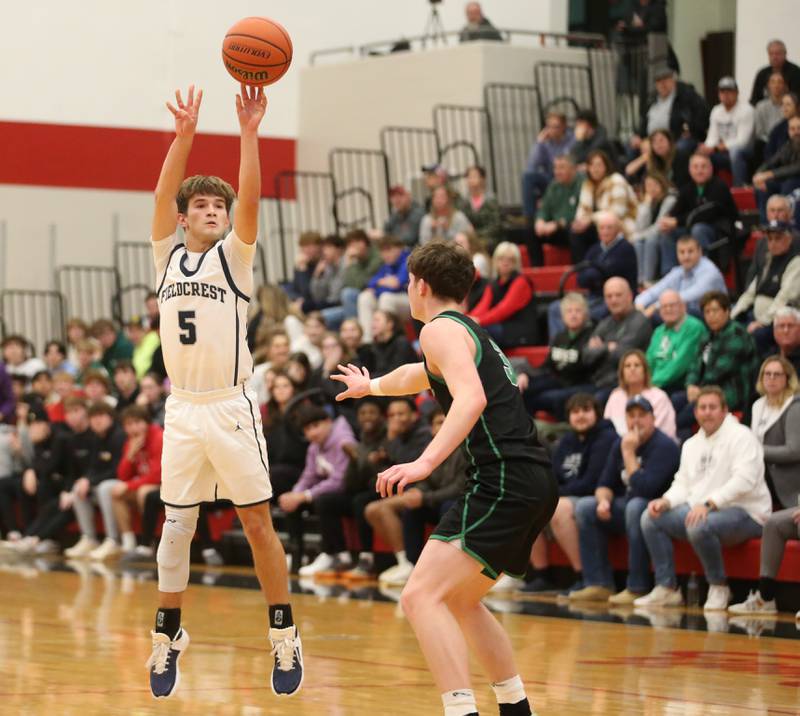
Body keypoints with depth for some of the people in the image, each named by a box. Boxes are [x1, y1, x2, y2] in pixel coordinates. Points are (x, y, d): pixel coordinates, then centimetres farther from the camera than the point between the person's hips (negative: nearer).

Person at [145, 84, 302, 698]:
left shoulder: (233, 257, 3)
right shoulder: (168, 256, 9)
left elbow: (251, 200, -13)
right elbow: (164, 193, -6)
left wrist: (249, 133, -23)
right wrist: (185, 135, -18)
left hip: (231, 409, -3)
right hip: (182, 411, 3)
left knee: (258, 524, -1)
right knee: (176, 527, 7)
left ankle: (285, 635, 7)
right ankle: (168, 636, 17)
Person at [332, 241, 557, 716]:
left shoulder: (441, 328, -2)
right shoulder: (472, 332, 27)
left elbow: (472, 397, -20)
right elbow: (421, 375, 49)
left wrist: (426, 462, -30)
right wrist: (372, 386, 69)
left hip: (505, 482, -10)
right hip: (536, 481, 10)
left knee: (422, 597, -17)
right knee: (460, 602, 25)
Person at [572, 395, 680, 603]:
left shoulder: (664, 446, -17)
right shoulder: (621, 444, 7)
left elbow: (643, 489, -27)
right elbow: (605, 483, 10)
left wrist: (629, 453, -22)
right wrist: (604, 500, -13)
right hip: (627, 507, 8)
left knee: (636, 506, -38)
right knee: (584, 507, -7)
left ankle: (637, 588, -32)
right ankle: (599, 585, -11)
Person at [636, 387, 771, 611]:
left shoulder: (741, 437, -8)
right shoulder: (691, 445, 17)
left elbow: (744, 481, -21)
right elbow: (682, 484, 15)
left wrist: (709, 504, -32)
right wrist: (666, 501, -8)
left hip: (744, 512, -8)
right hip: (699, 510, 8)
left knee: (699, 526, -37)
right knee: (650, 518, -6)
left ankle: (719, 588, -15)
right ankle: (667, 589, -4)